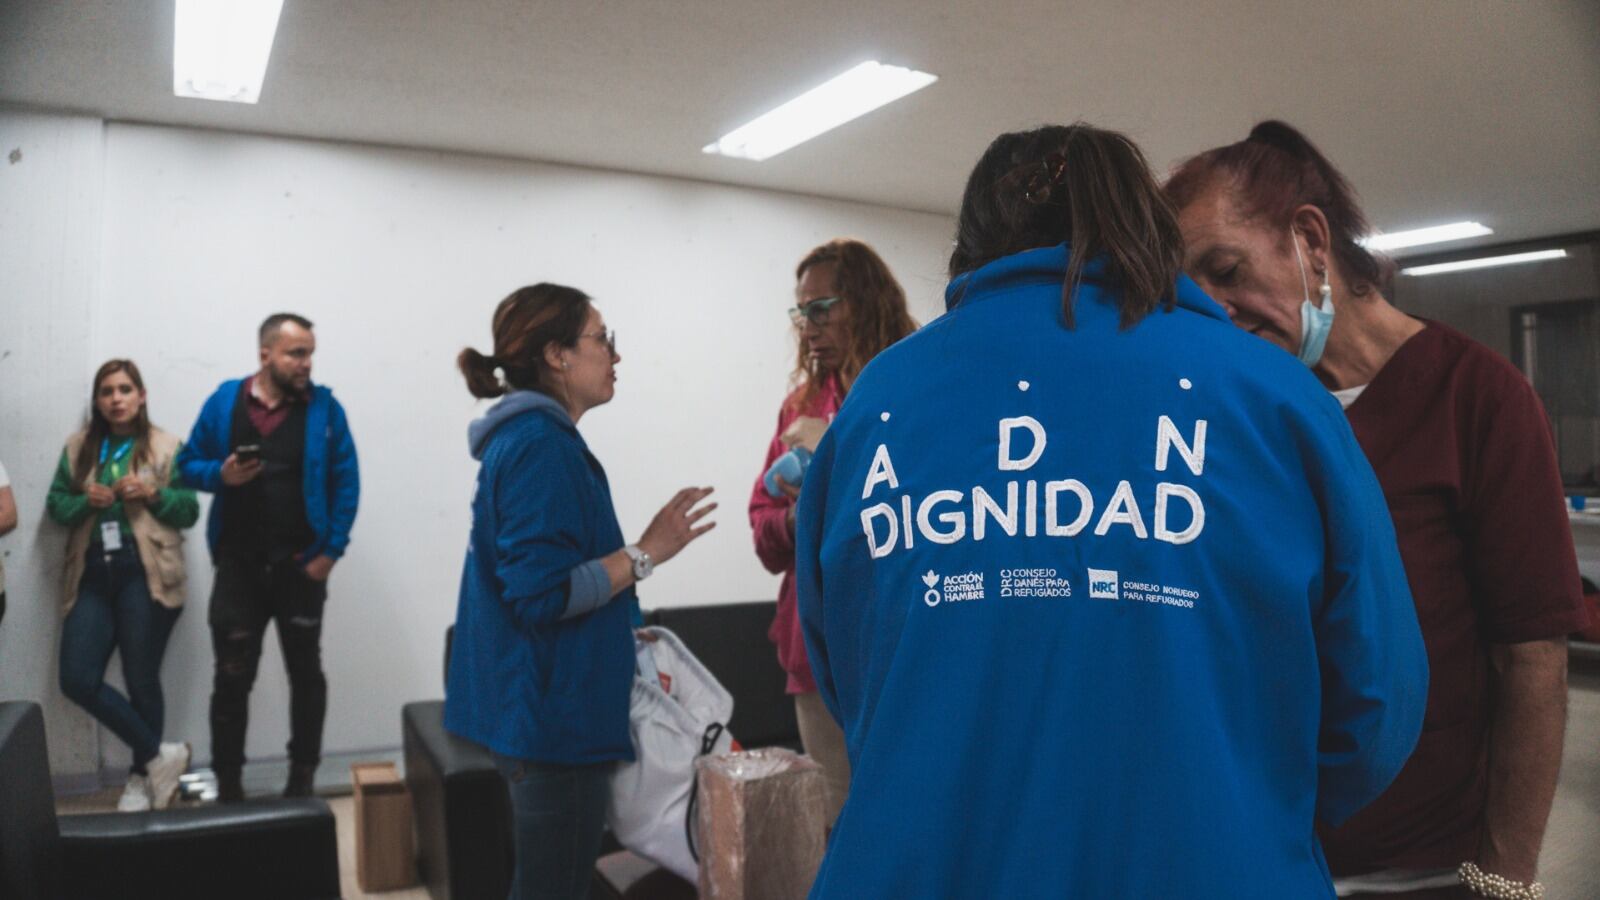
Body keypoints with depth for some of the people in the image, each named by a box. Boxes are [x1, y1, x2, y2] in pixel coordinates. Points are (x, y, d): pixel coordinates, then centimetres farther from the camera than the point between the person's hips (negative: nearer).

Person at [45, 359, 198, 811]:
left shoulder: (165, 447, 2)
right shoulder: (78, 447, 12)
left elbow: (190, 510, 2)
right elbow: (55, 503, 12)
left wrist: (153, 494, -15)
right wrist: (85, 501, -8)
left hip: (144, 574, -4)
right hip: (92, 574, 4)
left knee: (142, 681, 2)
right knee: (77, 679, -6)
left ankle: (141, 776, 20)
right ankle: (160, 754, 7)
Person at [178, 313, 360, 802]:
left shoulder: (324, 407, -4)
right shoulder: (224, 402, 0)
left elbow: (346, 482, -5)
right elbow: (189, 464, 8)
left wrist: (331, 550, -10)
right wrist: (220, 474, -15)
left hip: (302, 564, -1)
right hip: (239, 564, 1)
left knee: (305, 672, 10)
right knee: (232, 678, 6)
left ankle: (302, 780, 25)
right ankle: (228, 786, 20)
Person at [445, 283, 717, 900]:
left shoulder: (528, 438, 13)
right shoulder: (542, 446, -19)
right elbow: (542, 593, -25)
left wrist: (619, 629, 23)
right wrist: (645, 553, -20)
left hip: (542, 706, 10)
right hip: (555, 711, -10)